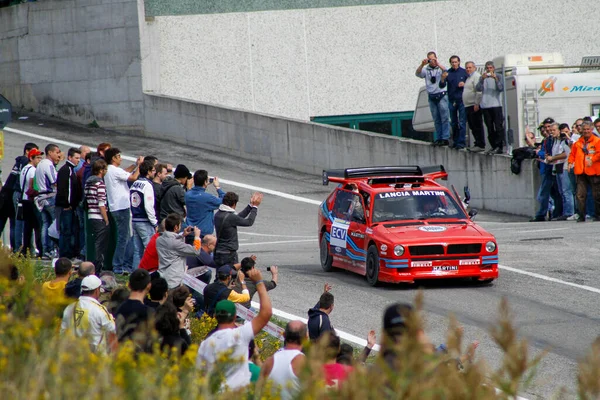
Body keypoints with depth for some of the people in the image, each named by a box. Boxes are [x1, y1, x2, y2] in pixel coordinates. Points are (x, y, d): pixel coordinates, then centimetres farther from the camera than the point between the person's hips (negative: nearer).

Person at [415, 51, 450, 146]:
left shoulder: (440, 68, 1)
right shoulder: (426, 70, 8)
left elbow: (446, 72, -18)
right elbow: (418, 74, -7)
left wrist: (437, 64, -28)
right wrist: (422, 65, -22)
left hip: (441, 95, -4)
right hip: (431, 97, 4)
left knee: (444, 118, -6)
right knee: (436, 119, 8)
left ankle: (445, 138, -7)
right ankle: (438, 138, 12)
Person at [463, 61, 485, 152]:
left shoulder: (476, 76, -10)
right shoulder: (469, 77, 22)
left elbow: (479, 92, -19)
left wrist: (476, 104, -23)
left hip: (474, 106, -10)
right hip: (468, 107, 10)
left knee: (477, 126, -10)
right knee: (473, 127, 11)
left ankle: (481, 145, -10)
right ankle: (477, 144, 16)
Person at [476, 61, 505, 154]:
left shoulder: (499, 77, 8)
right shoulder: (482, 78, 14)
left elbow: (501, 88, -6)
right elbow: (478, 89, 0)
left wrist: (495, 79, -16)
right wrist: (482, 79, -14)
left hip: (496, 105, -3)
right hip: (485, 106, 3)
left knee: (498, 127, -11)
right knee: (490, 129, 4)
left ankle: (499, 146, -14)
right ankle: (493, 146, 9)